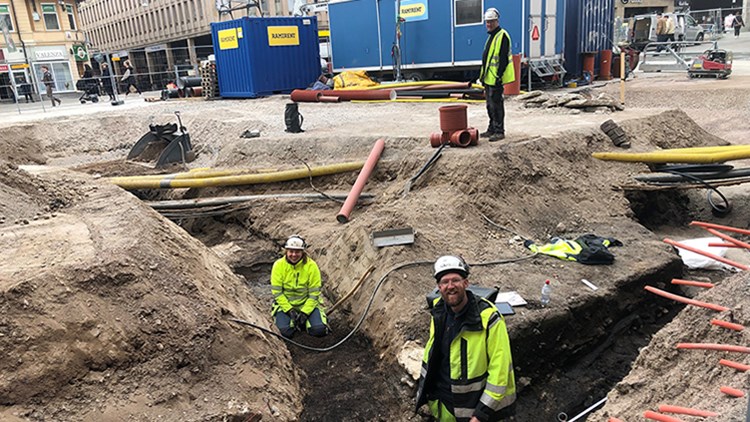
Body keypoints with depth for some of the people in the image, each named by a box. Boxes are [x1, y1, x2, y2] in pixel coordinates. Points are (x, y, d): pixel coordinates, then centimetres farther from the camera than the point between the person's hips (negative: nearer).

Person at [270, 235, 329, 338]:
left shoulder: (311, 266, -13)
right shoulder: (278, 265, -11)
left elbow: (314, 293, -11)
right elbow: (277, 292, -11)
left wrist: (305, 312, -19)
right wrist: (289, 310, -18)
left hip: (307, 303, 0)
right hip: (285, 303, 0)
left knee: (319, 330, -20)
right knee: (286, 332, -23)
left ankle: (305, 320, 13)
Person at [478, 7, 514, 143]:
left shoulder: (502, 36, -12)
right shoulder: (491, 36, 19)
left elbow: (504, 59, -19)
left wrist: (499, 76, -22)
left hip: (495, 79, -10)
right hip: (489, 78, 10)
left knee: (496, 105, -7)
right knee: (490, 105, 15)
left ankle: (499, 131, -2)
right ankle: (492, 129, 24)